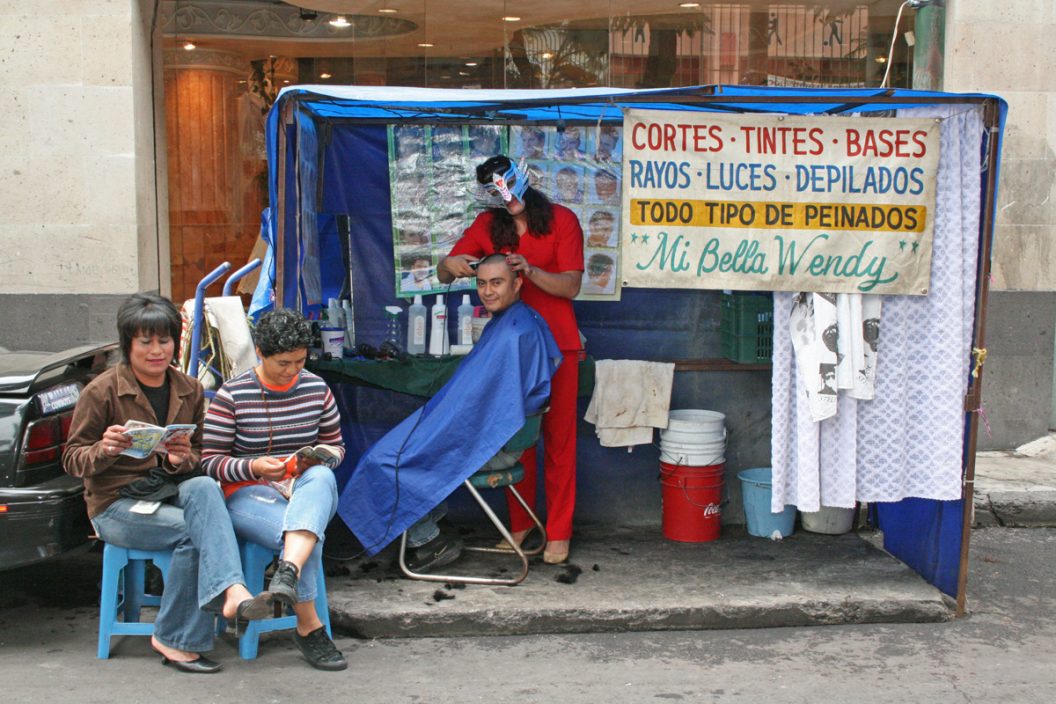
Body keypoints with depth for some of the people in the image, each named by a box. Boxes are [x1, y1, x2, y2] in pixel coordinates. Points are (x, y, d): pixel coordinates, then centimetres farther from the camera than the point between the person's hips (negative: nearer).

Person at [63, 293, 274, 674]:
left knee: (204, 487, -33)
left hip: (171, 490, 4)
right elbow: (72, 460, -1)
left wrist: (182, 459, -10)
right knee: (193, 530, -31)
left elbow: (199, 455, 15)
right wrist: (103, 450, -24)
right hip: (117, 503, -3)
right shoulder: (101, 392, -4)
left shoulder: (189, 390, 9)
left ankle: (231, 592, -49)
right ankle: (175, 640, -26)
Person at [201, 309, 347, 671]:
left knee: (321, 478, -38)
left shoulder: (316, 388, 9)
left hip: (306, 489, 3)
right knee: (309, 537, -35)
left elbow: (335, 446, 18)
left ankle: (288, 572, -58)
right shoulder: (232, 394, -2)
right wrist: (252, 467, -19)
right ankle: (309, 627, -23)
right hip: (249, 494, -2)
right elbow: (209, 461, 0)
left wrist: (319, 457, -7)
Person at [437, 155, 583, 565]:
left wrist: (530, 270, -25)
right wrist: (449, 264, -17)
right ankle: (519, 523, 20)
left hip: (556, 343, -3)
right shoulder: (488, 225, 7)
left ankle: (558, 532, 6)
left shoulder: (561, 220, -4)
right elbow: (444, 275, 7)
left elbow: (571, 286, -9)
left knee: (558, 438, 0)